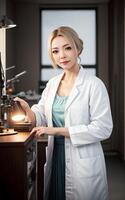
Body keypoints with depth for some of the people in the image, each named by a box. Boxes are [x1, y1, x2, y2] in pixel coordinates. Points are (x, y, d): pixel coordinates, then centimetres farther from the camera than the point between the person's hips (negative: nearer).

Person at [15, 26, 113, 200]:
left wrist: (58, 130, -19)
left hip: (83, 164, -5)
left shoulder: (94, 85, -12)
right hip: (55, 157, 5)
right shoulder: (52, 84, 8)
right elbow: (41, 117, 10)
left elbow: (103, 129, -17)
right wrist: (27, 110, -14)